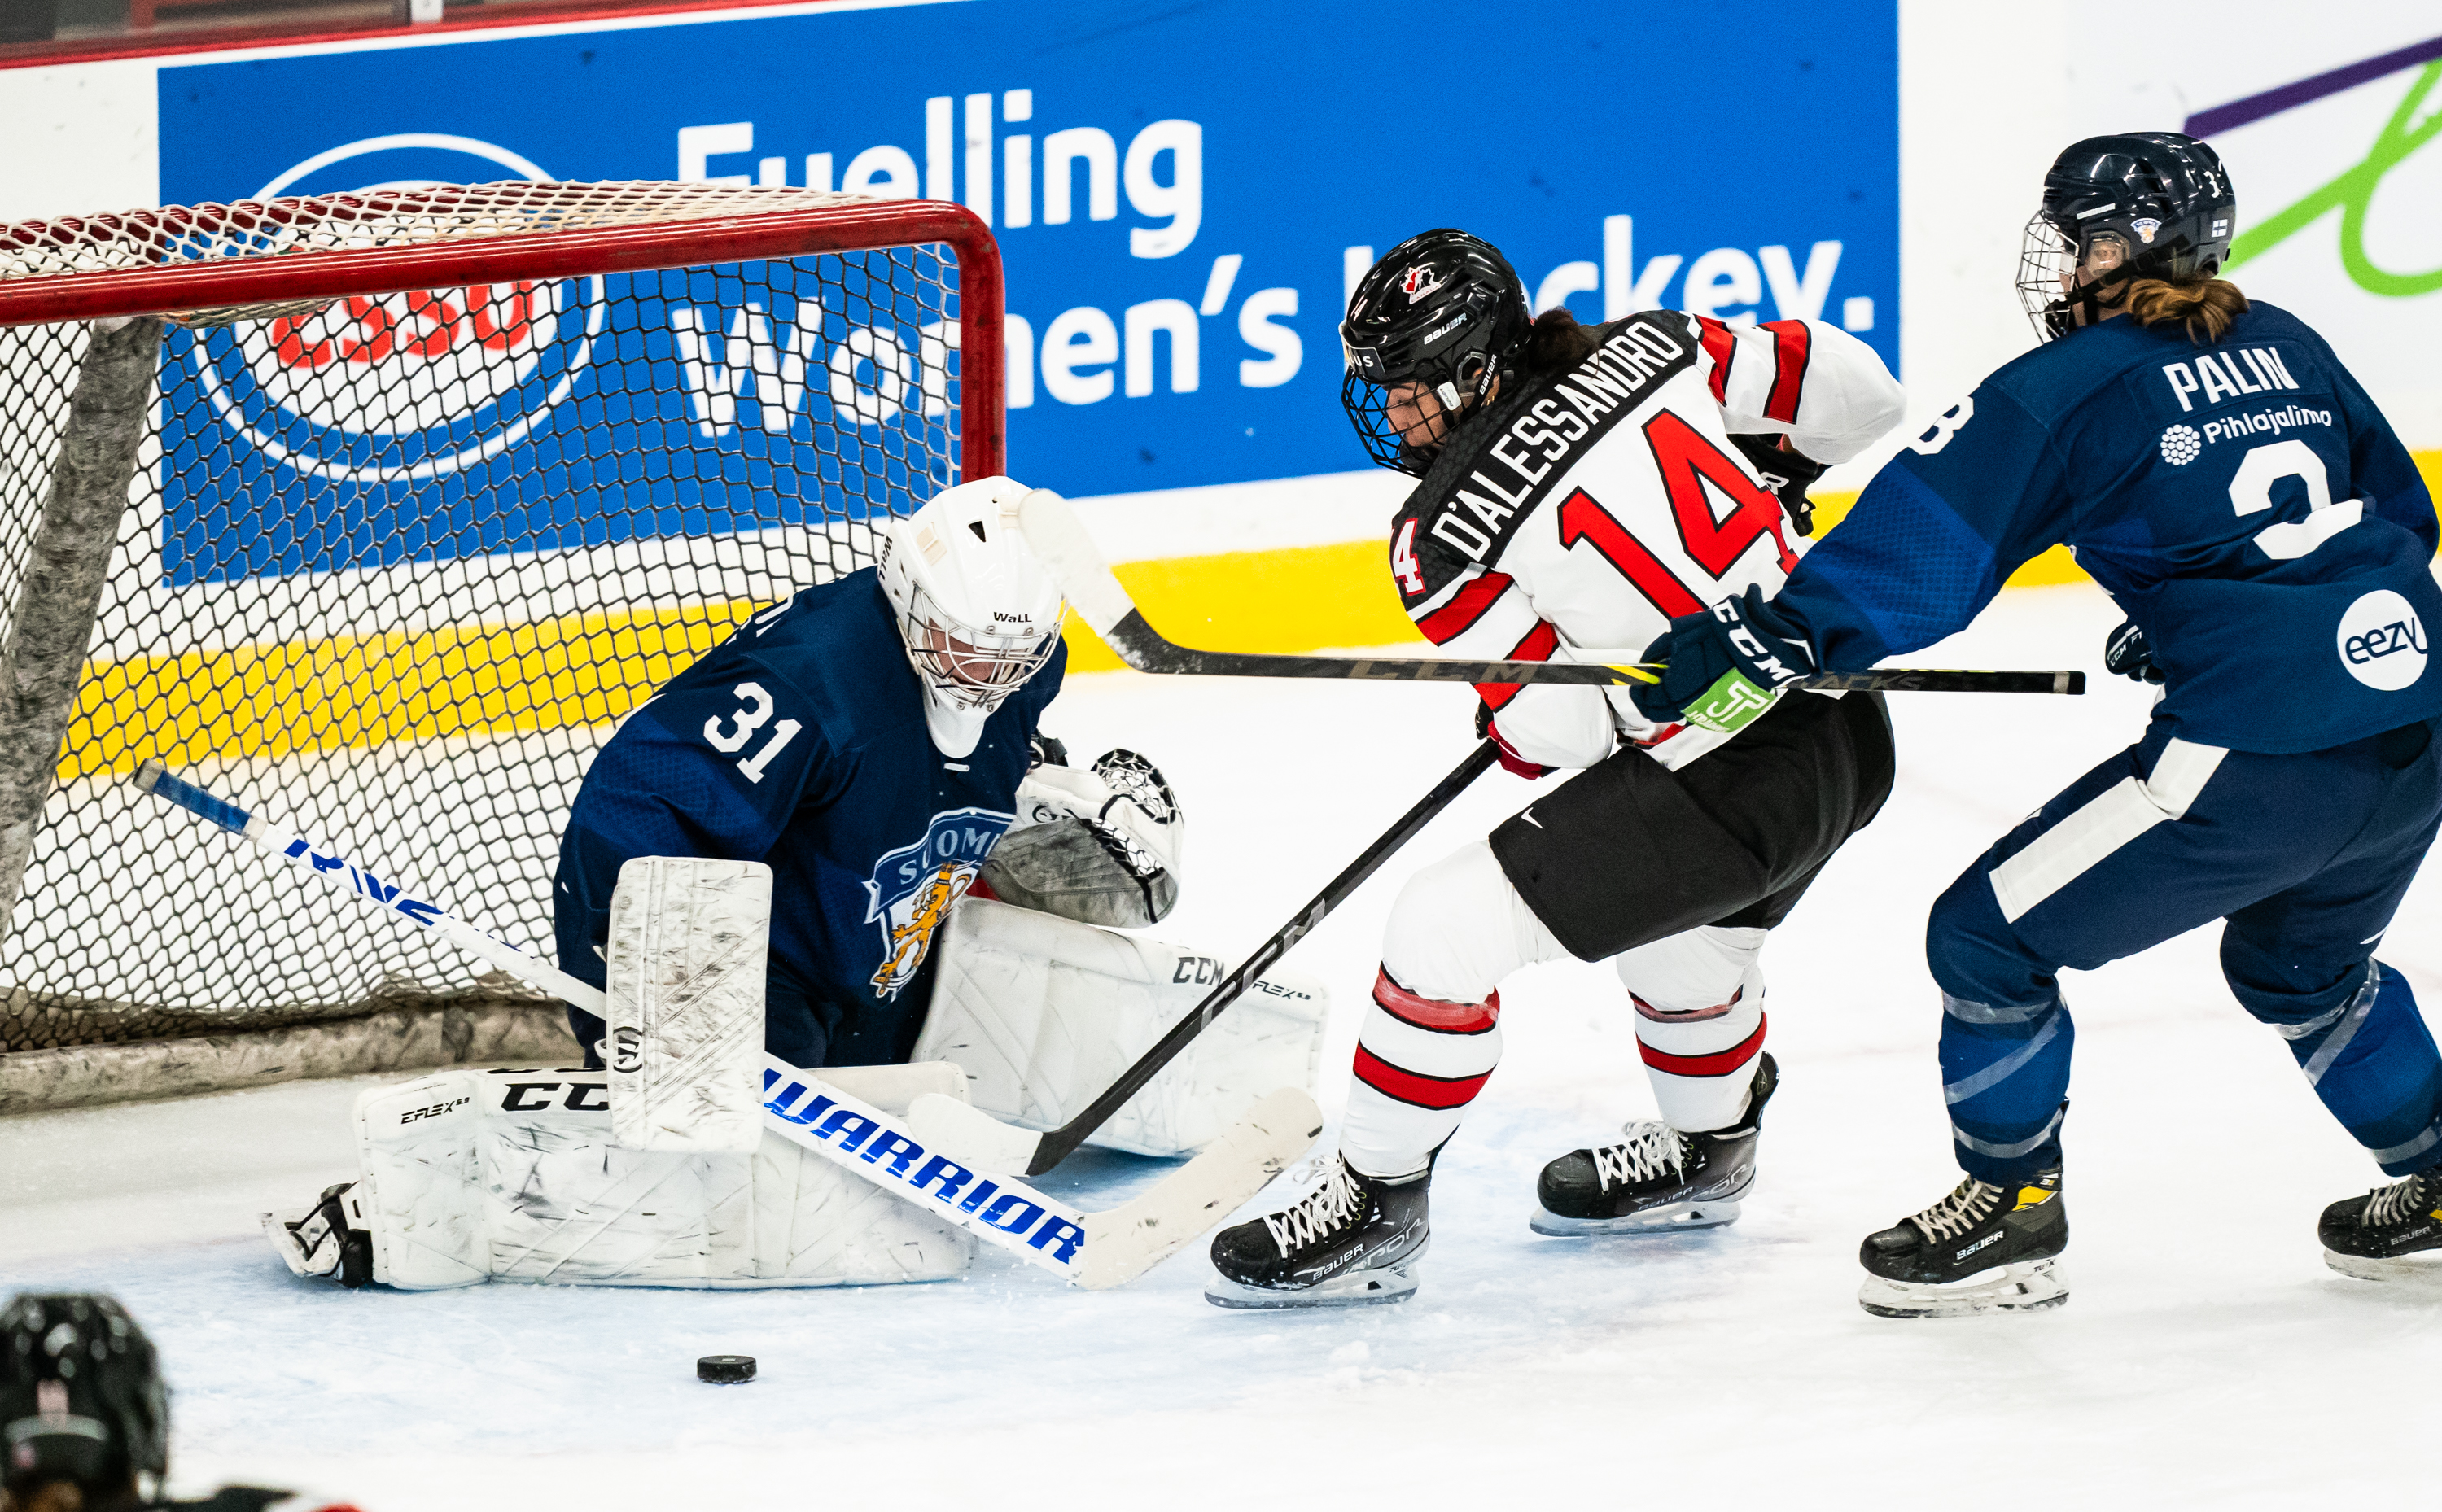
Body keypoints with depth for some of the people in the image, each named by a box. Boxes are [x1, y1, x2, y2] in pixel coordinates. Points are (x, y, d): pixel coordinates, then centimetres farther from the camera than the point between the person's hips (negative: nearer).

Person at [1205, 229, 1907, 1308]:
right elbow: (1853, 390, 6)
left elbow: (1560, 741, -11)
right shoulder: (1652, 350, 0)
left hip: (1732, 785, -8)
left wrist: (1502, 718, 12)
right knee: (1679, 928, 35)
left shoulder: (1442, 536, -14)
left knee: (1450, 929, -4)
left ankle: (1374, 1207, 6)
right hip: (1847, 725, 8)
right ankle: (1706, 1148, 58)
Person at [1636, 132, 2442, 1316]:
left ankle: (2012, 1207, 16)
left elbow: (1927, 539, -11)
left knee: (1991, 938, 7)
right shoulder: (2281, 349, 17)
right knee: (2297, 959, 35)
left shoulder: (2078, 386, -3)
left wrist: (1785, 636, -13)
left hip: (2262, 760, -8)